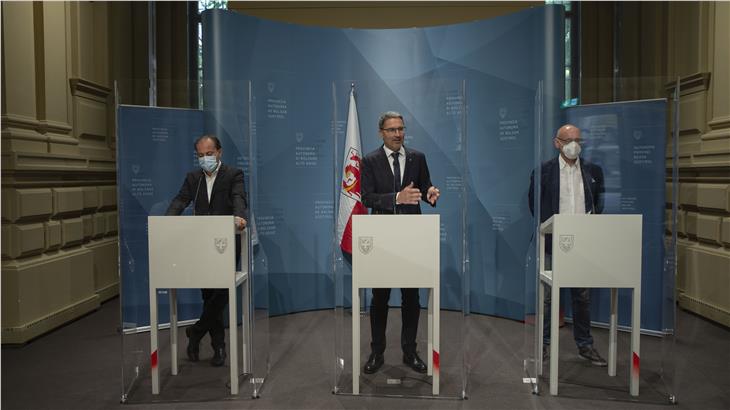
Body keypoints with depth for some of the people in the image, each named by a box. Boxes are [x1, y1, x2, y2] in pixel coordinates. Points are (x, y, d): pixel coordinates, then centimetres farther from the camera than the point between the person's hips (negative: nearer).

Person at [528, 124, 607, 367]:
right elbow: (535, 203, 2)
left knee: (582, 296, 11)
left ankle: (585, 345, 22)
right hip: (553, 242, -3)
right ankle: (543, 343, 15)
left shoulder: (593, 171, 8)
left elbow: (600, 201, 14)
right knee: (548, 295, 4)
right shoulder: (544, 171, -1)